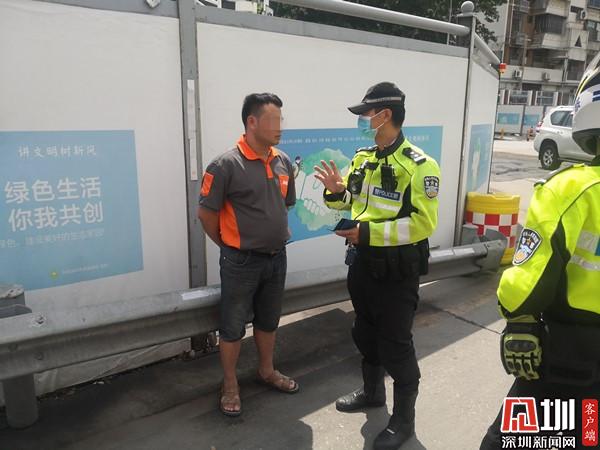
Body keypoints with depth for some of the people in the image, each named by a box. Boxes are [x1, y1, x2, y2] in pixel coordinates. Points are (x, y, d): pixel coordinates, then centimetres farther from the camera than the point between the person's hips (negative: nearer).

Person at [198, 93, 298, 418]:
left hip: (277, 257, 6)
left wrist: (277, 233, 13)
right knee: (232, 326, 9)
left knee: (268, 320, 21)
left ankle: (266, 371, 41)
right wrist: (230, 245, -1)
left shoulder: (283, 162, 2)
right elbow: (206, 213, -10)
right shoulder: (226, 165, -16)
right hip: (241, 262, -6)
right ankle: (230, 386, 27)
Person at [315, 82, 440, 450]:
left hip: (397, 269, -7)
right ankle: (372, 391, 45)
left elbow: (423, 223, -23)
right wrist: (336, 190, -6)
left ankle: (404, 419, 24)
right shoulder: (363, 159, 7)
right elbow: (350, 202, 17)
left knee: (396, 344, 4)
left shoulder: (419, 166, -17)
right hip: (363, 262, 8)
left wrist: (369, 232, -27)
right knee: (366, 333, 21)